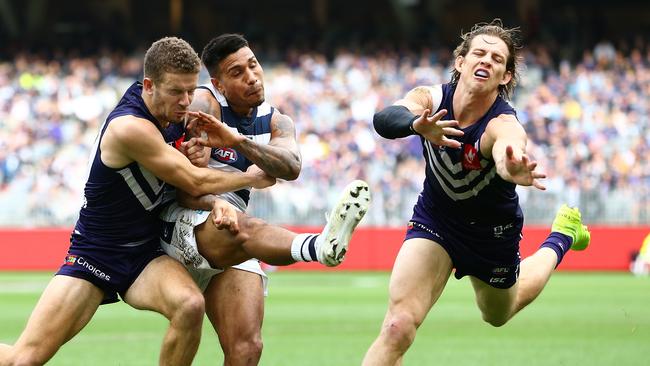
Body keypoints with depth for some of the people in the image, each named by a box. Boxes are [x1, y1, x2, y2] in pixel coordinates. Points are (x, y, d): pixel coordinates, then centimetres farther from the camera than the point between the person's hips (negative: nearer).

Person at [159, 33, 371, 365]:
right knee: (245, 229, -39)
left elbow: (291, 167, -14)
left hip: (231, 243, 7)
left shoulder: (276, 122, 11)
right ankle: (319, 245, -70)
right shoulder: (204, 104, -6)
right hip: (184, 225, -7)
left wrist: (239, 140, -27)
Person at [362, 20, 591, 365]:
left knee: (498, 314, 28)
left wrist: (513, 170, -81)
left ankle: (562, 236, 50)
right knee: (398, 328, -20)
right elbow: (384, 119, -43)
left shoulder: (504, 126, -30)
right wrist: (417, 125, -67)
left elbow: (508, 154, -55)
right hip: (434, 217, 1)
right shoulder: (431, 99, -21)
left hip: (493, 233, -1)